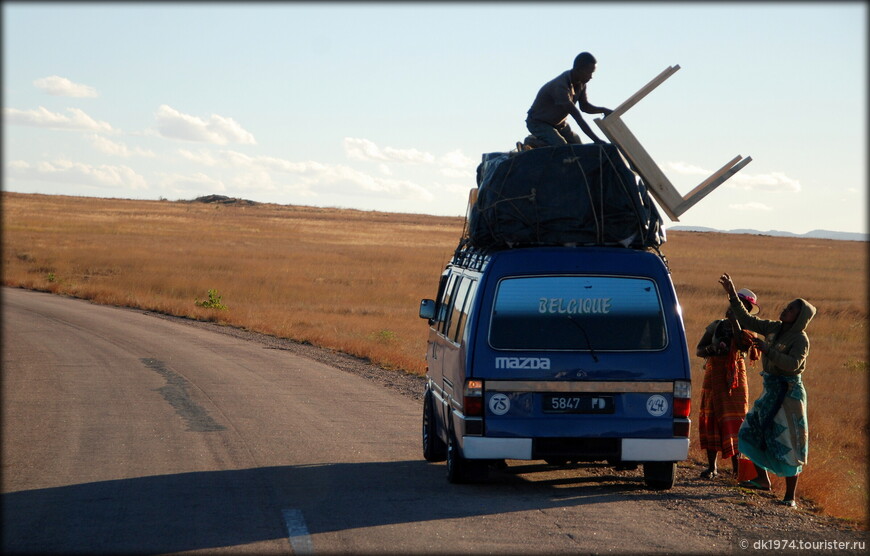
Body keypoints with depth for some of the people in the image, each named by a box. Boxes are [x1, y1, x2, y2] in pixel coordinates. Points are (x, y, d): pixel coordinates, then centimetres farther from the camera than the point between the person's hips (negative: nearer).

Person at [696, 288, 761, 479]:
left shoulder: (746, 329, 4)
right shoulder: (716, 326, 10)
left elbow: (741, 343, -19)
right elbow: (698, 350, 10)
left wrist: (734, 321, -17)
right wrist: (711, 349, -10)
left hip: (735, 378, -2)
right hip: (713, 376, 2)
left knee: (734, 420, -6)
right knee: (710, 419, 2)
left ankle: (736, 466, -2)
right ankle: (711, 466, 9)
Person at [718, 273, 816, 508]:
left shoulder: (801, 339, -14)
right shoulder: (774, 329, 7)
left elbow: (793, 363, -27)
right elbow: (747, 320, 13)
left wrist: (767, 350, -30)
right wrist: (732, 295, 8)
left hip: (788, 392, -8)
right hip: (770, 391, 8)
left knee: (788, 444, -6)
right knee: (752, 433, 14)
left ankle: (790, 496, -2)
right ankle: (763, 479, 29)